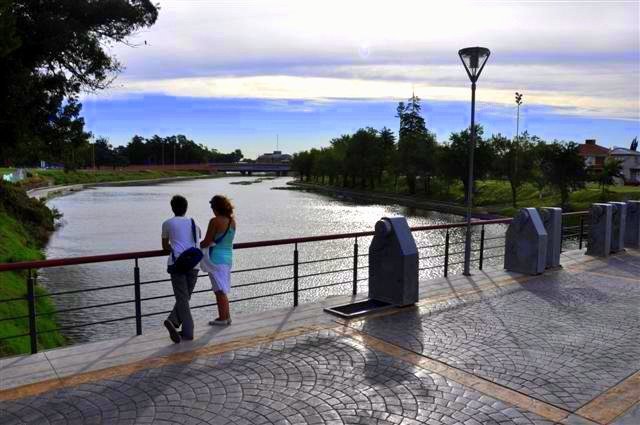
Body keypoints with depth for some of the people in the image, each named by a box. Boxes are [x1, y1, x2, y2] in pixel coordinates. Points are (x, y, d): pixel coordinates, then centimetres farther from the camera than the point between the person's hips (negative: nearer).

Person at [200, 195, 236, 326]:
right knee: (223, 290, 17)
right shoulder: (232, 222, 5)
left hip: (216, 259, -7)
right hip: (228, 257, 7)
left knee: (220, 291, 2)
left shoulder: (215, 221, -15)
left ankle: (223, 318, 9)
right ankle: (226, 317, 23)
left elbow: (207, 242, -14)